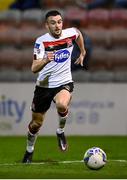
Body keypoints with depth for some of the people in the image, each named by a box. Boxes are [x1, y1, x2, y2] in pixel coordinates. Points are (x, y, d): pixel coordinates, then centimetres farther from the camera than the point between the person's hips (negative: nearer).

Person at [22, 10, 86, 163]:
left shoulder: (70, 33, -7)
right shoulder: (41, 41, -14)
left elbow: (78, 33, 21)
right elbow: (34, 68, -22)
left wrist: (82, 53, 26)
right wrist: (45, 60, -41)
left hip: (64, 83, 0)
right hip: (44, 85, 0)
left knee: (62, 105, -34)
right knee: (36, 123, 10)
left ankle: (60, 132, -4)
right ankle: (29, 151, 38)